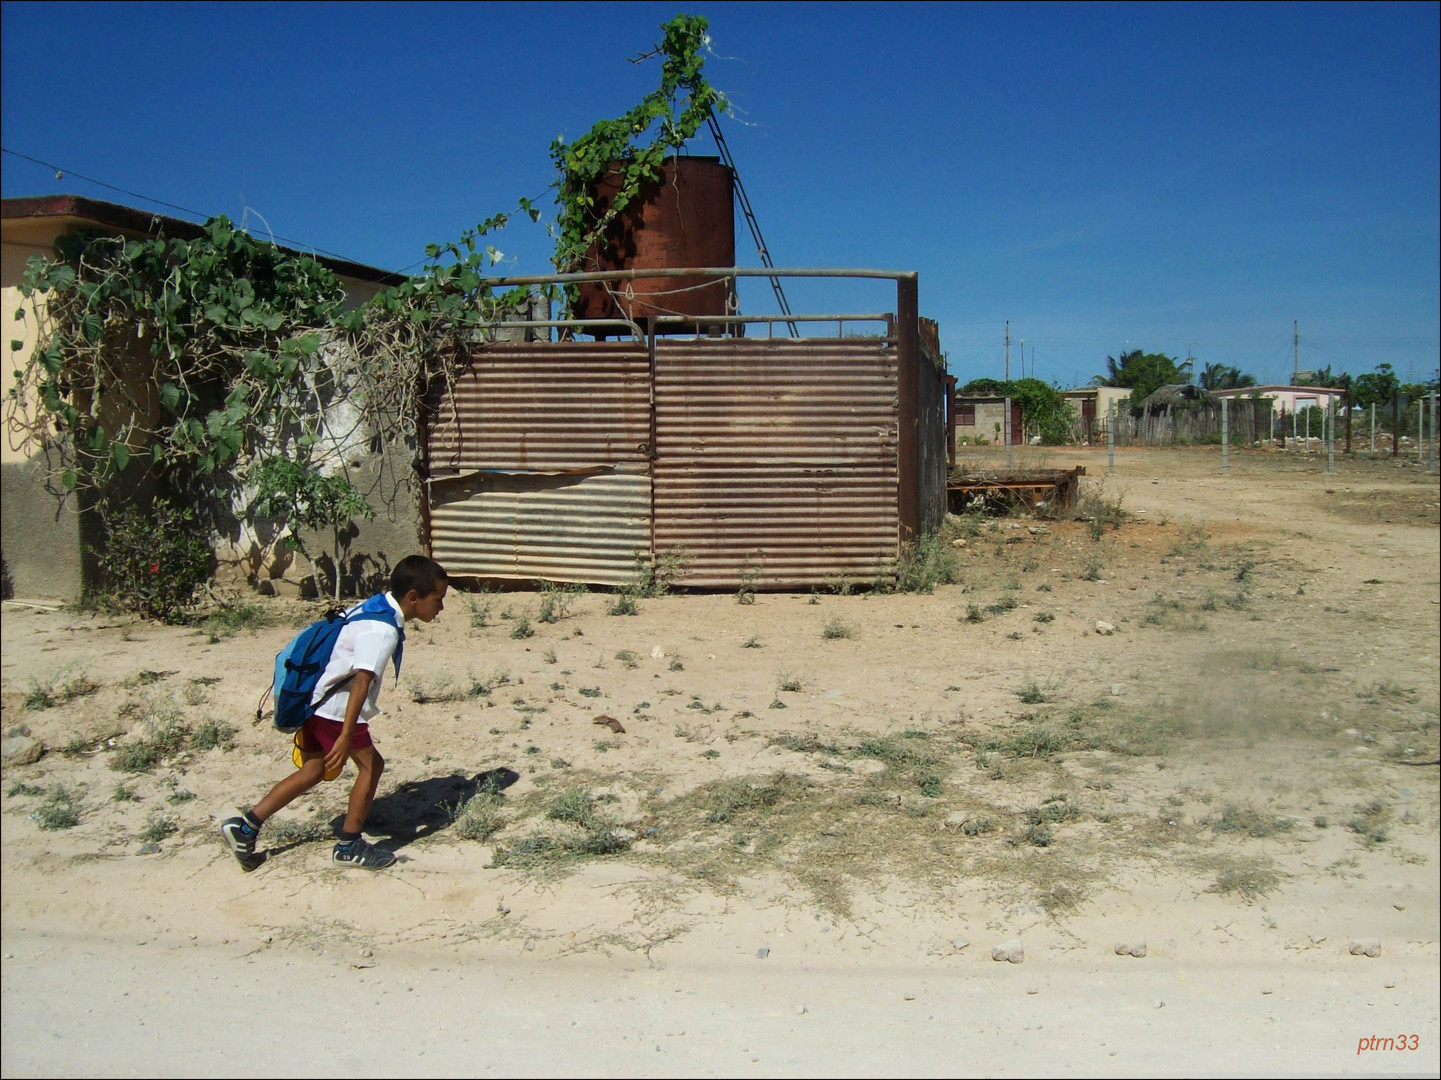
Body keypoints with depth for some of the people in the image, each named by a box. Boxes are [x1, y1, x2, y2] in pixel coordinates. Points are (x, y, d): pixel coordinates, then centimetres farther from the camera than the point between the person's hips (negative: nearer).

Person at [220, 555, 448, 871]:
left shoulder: (375, 606, 8)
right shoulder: (383, 630, -22)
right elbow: (362, 681, -31)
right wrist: (346, 736, -35)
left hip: (316, 701, 9)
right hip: (336, 708, -9)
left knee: (314, 771, 17)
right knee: (371, 765, 4)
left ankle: (245, 827, 19)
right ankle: (349, 847, 14)